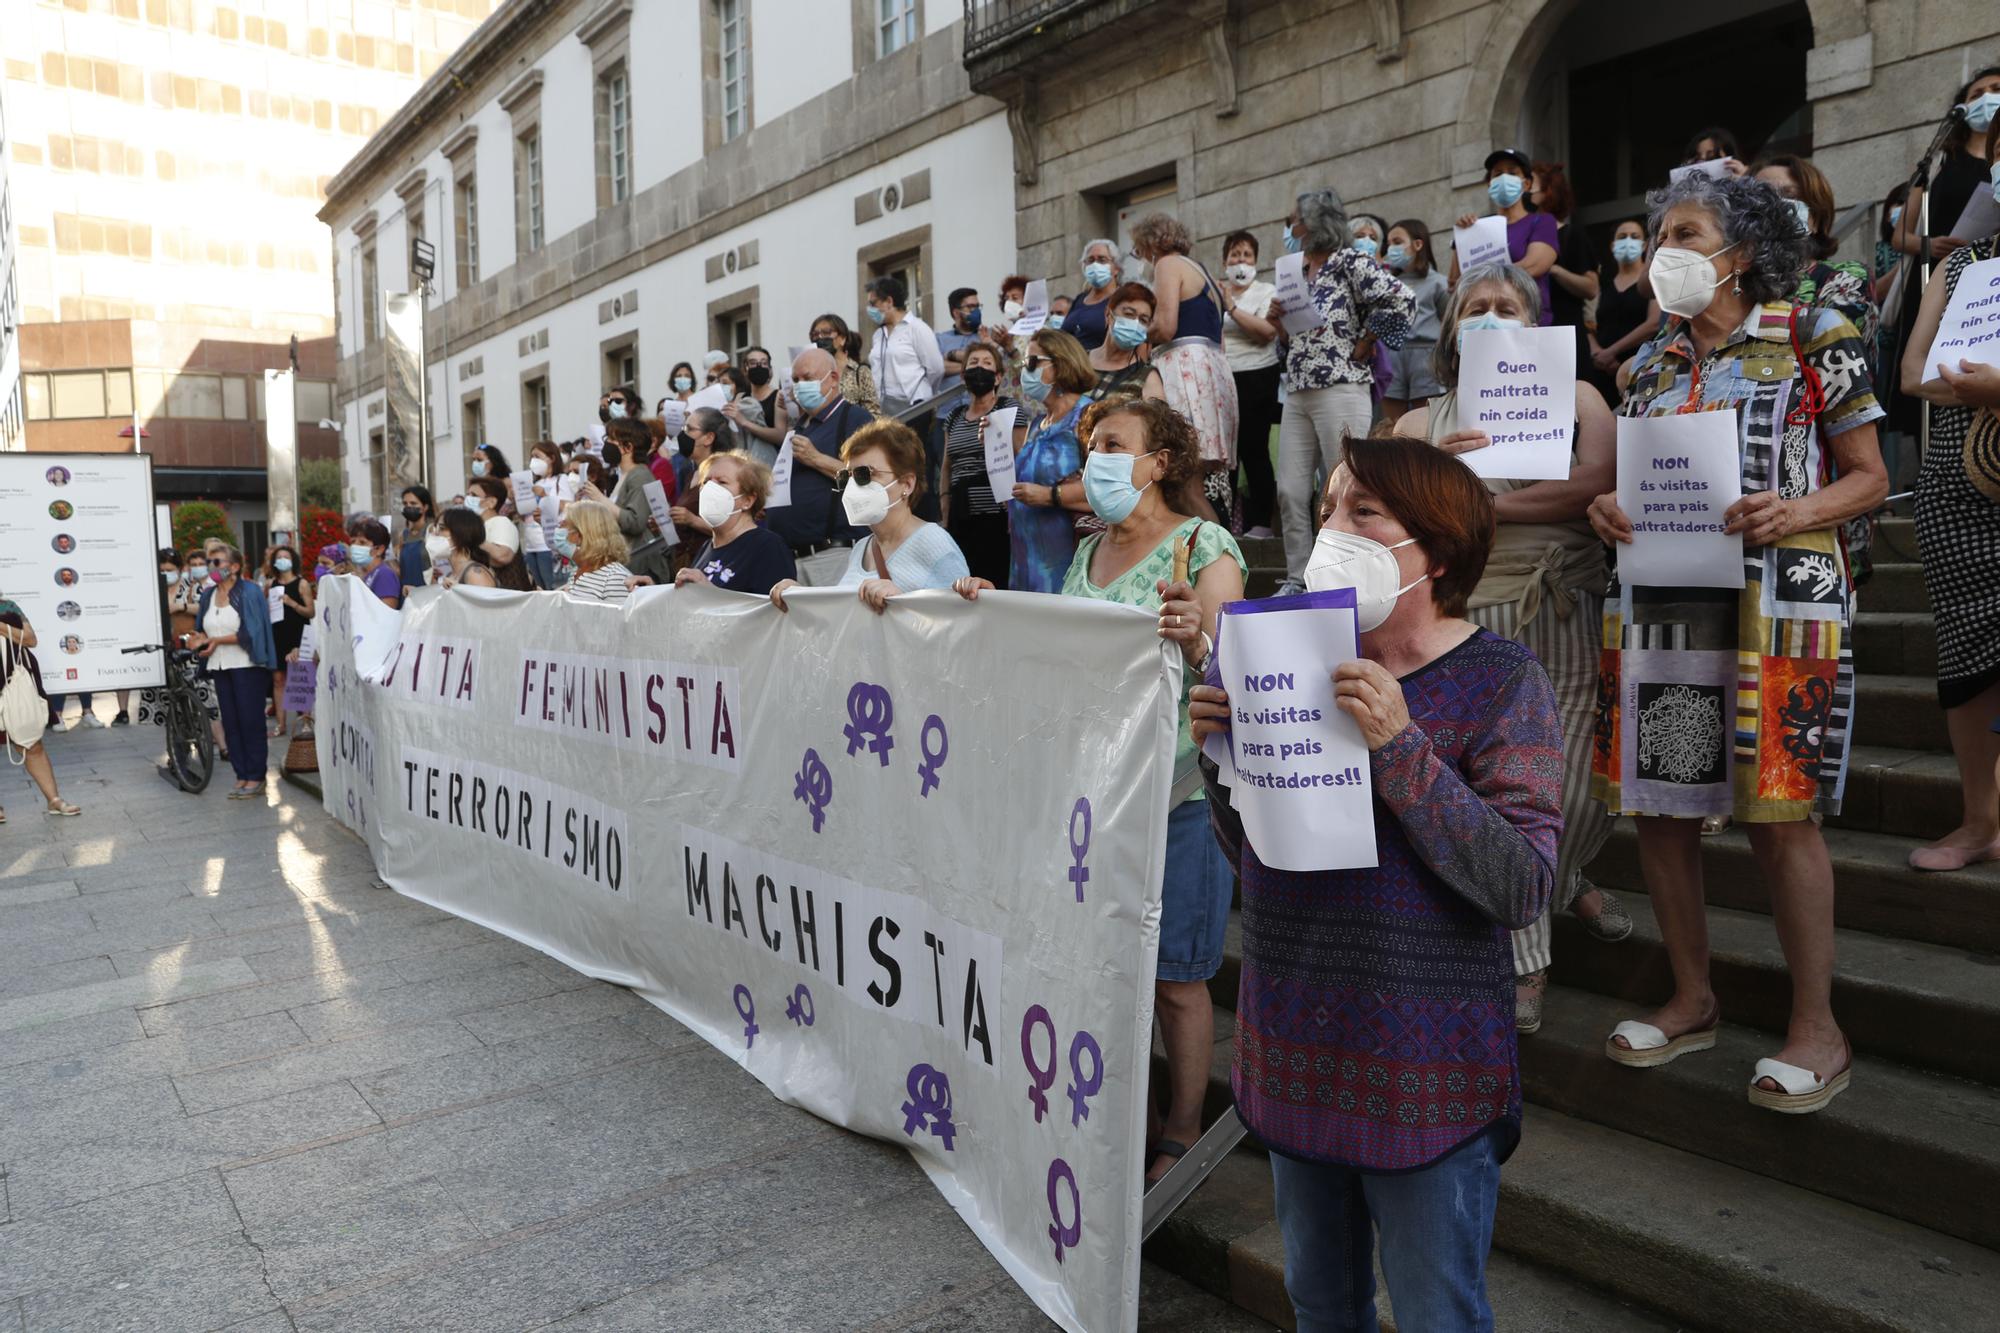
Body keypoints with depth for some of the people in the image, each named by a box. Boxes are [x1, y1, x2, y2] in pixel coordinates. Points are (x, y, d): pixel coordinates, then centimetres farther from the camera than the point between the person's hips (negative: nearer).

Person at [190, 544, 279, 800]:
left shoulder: (248, 592, -7)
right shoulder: (208, 595, 12)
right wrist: (201, 640, -4)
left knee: (250, 721, -3)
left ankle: (256, 777, 4)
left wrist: (218, 640, -17)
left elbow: (251, 633, -13)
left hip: (246, 666, -6)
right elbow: (205, 630, 17)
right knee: (230, 722, 7)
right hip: (220, 667, 6)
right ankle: (241, 775, 14)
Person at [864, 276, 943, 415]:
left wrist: (920, 393, 7)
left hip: (913, 406, -6)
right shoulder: (879, 333, 17)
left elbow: (936, 369, -5)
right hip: (883, 406, 6)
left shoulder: (917, 328, -3)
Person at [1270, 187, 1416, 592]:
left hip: (1340, 390, -8)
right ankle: (1297, 579, 11)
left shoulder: (1349, 262, -5)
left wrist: (1364, 344, -10)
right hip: (1297, 393, 8)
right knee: (1290, 490, 4)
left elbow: (1401, 299, -18)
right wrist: (1279, 319, 5)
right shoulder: (1299, 273, 17)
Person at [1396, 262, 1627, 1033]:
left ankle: (1565, 879, 36)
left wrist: (1480, 504, -10)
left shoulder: (1573, 397, 10)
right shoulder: (1424, 424, 13)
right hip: (1475, 621, 0)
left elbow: (1599, 481, -9)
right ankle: (1525, 962, 12)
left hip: (1570, 613, 0)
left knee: (1578, 787, 0)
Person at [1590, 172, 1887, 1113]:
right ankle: (1692, 1000, 23)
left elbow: (1867, 477, 1)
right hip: (1660, 601, 5)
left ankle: (1817, 1027, 11)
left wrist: (1794, 513, -19)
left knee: (1776, 810, -5)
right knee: (1657, 803, 6)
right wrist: (1606, 509, -4)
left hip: (1776, 601, -5)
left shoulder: (1814, 337, 1)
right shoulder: (1653, 363, 15)